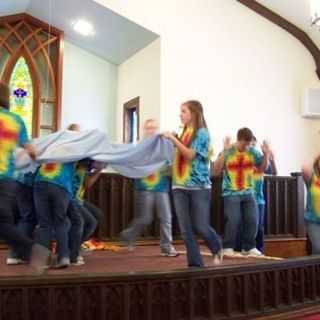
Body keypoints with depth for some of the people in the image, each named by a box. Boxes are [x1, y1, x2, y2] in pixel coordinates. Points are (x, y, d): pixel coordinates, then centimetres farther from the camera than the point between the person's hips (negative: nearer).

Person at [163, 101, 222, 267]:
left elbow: (190, 155, -15)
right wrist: (172, 140, 7)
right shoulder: (183, 134, 15)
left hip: (199, 186, -6)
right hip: (180, 186, 6)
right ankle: (195, 263, 12)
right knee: (186, 230, 2)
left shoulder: (202, 133, -5)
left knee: (200, 227, 0)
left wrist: (173, 139, -14)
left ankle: (217, 248, 30)